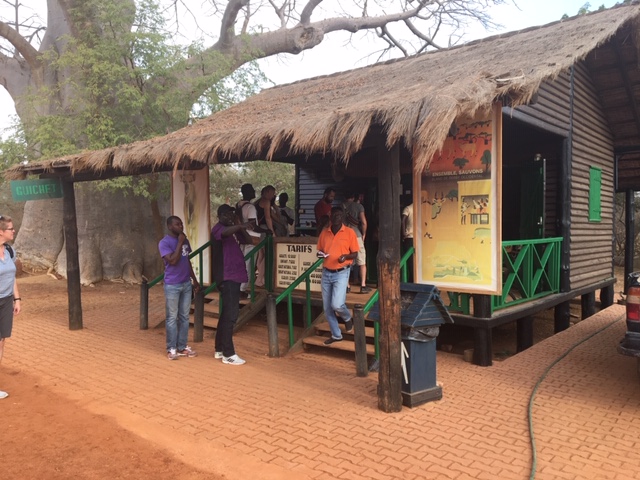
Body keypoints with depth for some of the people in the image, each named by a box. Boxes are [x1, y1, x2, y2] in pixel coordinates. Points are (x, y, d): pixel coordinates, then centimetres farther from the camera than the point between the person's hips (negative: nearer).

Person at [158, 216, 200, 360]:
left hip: (186, 284, 6)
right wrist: (179, 243, -18)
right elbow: (173, 261, -23)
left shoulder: (185, 241, 10)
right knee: (172, 318, 1)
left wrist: (195, 280, 16)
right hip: (172, 286, -6)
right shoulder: (164, 243, -11)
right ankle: (171, 349, 11)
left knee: (184, 317, 10)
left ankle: (182, 347, 18)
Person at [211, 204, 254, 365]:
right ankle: (228, 354, -3)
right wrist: (241, 226, -50)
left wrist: (240, 226, -2)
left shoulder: (234, 229, 18)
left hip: (235, 276, 10)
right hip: (226, 277, -9)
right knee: (231, 314, -10)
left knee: (227, 313, 15)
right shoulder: (218, 229, -9)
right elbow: (226, 232, -33)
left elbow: (248, 240, 11)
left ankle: (220, 349, 25)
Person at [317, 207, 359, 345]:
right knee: (327, 308, 7)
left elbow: (355, 253, -2)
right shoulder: (324, 233, 6)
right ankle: (336, 335, 24)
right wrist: (320, 254, -8)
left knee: (336, 304, -17)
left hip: (341, 273, -4)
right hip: (326, 273, 5)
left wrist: (346, 256, -21)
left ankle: (347, 318, 18)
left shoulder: (349, 232, -5)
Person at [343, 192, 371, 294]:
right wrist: (364, 235, 6)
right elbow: (364, 222, -6)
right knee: (362, 262, 5)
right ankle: (363, 286, 2)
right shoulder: (358, 206, 2)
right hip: (356, 235, -2)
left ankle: (346, 286, 9)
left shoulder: (341, 207, 7)